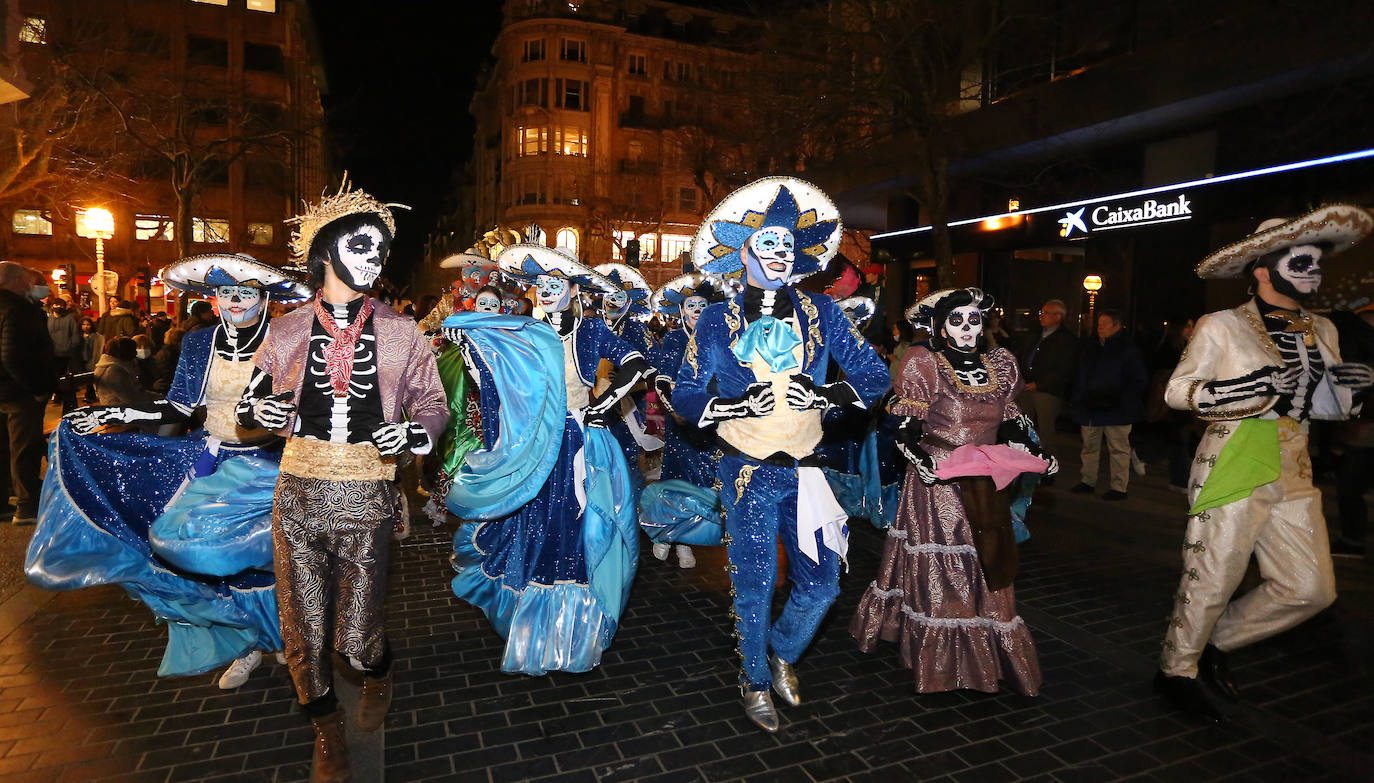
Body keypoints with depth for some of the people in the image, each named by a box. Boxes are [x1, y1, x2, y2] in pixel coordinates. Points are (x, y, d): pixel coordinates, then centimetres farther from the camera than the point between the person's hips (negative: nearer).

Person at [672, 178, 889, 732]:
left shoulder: (821, 313, 3)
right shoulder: (716, 323, -2)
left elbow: (876, 376, 2)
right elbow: (684, 398, 0)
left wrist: (826, 395, -16)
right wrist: (739, 405, -17)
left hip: (804, 471, 3)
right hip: (747, 473, -2)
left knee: (821, 583, 9)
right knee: (754, 585, 8)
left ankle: (783, 652, 41)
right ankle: (756, 680, 35)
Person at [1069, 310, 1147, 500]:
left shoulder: (1128, 350, -1)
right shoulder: (1091, 350, 16)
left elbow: (1138, 382, -2)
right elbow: (1081, 379, 20)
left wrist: (1125, 403, -12)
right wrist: (1077, 402, 9)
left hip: (1116, 411, -6)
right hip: (1091, 409, 6)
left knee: (1118, 448, -2)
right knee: (1089, 446, 11)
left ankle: (1119, 487, 3)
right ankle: (1088, 481, 21)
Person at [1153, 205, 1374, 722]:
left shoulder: (1321, 331, 13)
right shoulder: (1222, 327, -6)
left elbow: (1328, 407, 19)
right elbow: (1178, 391, -8)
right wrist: (1250, 388, -21)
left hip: (1293, 478, 7)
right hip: (1233, 474, -7)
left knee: (1310, 588, 6)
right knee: (1211, 582, 0)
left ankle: (1217, 642, 26)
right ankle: (1176, 670, 21)